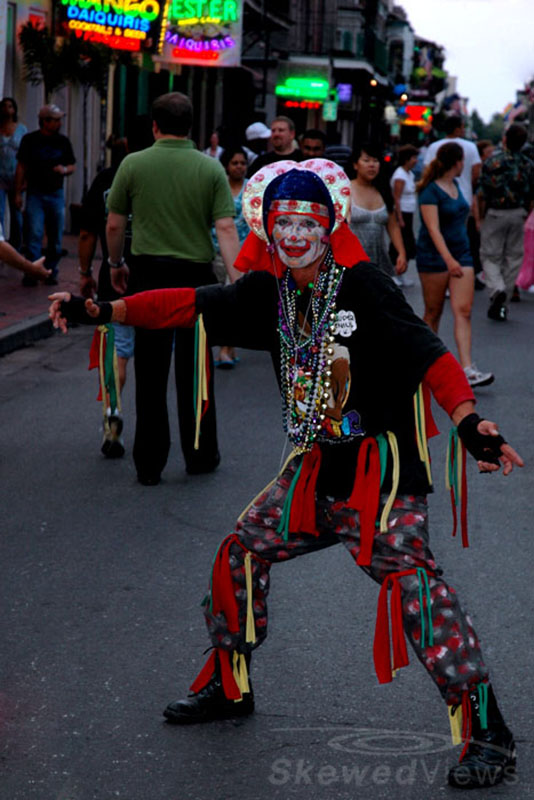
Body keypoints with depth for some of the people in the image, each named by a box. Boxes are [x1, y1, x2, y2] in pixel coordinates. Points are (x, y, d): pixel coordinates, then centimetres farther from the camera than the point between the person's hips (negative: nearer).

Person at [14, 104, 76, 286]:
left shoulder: (63, 141, 7)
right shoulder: (30, 140, 0)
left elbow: (72, 166, 14)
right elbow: (21, 167, 3)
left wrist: (65, 170, -10)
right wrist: (18, 193, -1)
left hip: (56, 194, 3)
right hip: (35, 194, -3)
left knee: (55, 237, 5)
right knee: (34, 234, -10)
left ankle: (51, 272, 16)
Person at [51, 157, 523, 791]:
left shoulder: (363, 286, -15)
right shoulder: (269, 293, 4)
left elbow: (427, 354, -21)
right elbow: (191, 306, 5)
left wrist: (468, 419, -37)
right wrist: (102, 310, -3)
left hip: (379, 463, -7)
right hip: (314, 465, 7)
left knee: (409, 574, -19)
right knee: (242, 551, 8)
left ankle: (485, 731, -14)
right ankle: (228, 685, 29)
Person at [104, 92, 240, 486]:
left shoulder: (133, 164, -1)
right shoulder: (211, 169, -2)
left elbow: (114, 224, 3)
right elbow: (226, 230, -9)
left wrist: (116, 264, 19)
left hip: (147, 275, 0)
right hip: (196, 275, 0)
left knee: (150, 375, 5)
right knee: (194, 371, 11)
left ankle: (149, 464, 8)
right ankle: (200, 454, 19)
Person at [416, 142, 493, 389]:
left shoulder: (455, 185, 12)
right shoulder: (430, 192, -13)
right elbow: (433, 230, -21)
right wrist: (449, 260, -30)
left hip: (461, 253, 7)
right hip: (434, 257, -7)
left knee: (463, 311, -5)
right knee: (433, 313, 4)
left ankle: (467, 369, -13)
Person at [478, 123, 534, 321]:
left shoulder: (492, 160, -12)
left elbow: (482, 193, -11)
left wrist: (481, 216, 2)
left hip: (495, 213, -3)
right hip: (518, 215, 3)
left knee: (490, 256, 7)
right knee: (513, 258, 10)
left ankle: (497, 289, -21)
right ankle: (502, 306, 13)